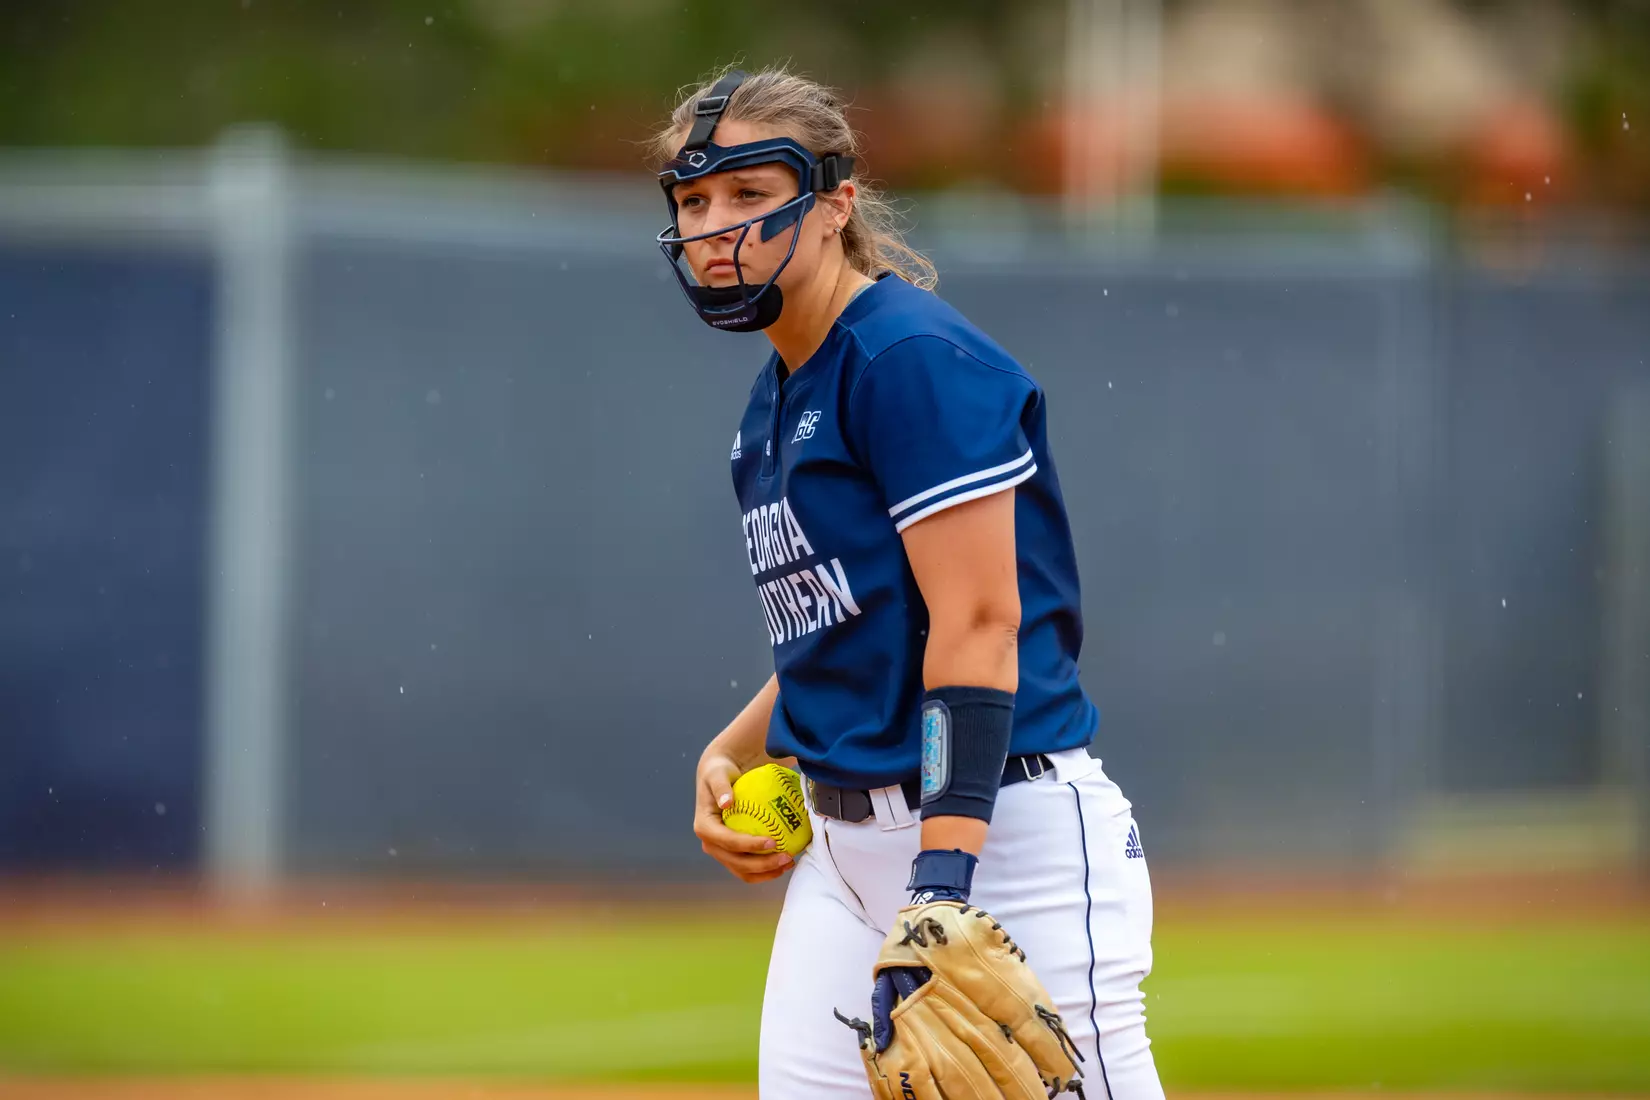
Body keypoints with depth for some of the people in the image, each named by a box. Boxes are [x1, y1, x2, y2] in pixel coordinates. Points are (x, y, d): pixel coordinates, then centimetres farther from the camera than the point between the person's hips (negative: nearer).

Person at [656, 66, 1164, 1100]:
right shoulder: (775, 403, 16)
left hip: (1006, 828, -9)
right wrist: (730, 753, 9)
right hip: (846, 842, 9)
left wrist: (943, 884, -25)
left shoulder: (914, 357, -11)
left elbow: (979, 627, -18)